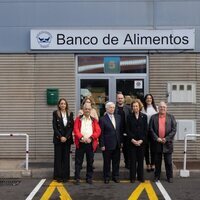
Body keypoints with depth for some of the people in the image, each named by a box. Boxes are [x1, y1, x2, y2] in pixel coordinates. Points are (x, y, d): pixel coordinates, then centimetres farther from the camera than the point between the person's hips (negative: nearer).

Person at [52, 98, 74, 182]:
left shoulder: (70, 114, 7)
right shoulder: (55, 113, 1)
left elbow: (71, 127, 2)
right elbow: (54, 127, -4)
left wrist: (66, 137, -8)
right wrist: (60, 137, -11)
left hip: (67, 139, 2)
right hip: (58, 139, -2)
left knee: (66, 157, 4)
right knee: (58, 157, 2)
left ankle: (65, 176, 10)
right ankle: (58, 176, 9)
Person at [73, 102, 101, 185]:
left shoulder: (94, 120, 9)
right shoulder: (78, 119, 6)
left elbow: (98, 131, -1)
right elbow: (76, 130, -5)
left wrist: (91, 138, -16)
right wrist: (81, 138, -20)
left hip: (91, 143, 1)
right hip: (80, 143, -1)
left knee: (90, 162, 7)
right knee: (78, 161, 2)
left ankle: (89, 178, 18)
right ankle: (77, 178, 10)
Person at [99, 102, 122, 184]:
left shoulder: (118, 117, 7)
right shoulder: (102, 119, -8)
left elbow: (120, 130, 11)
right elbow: (101, 133, -8)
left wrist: (121, 141, 7)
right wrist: (102, 145, -10)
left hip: (117, 144, 4)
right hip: (107, 144, -4)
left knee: (116, 161, 12)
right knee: (107, 162, 7)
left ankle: (115, 176, 25)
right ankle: (107, 177, 20)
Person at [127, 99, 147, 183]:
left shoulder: (144, 116, 5)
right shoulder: (129, 117, 4)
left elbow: (145, 130, 2)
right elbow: (128, 130, 1)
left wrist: (141, 140, -8)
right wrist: (132, 139, -10)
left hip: (141, 141, 1)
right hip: (132, 141, -1)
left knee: (140, 160, 5)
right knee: (133, 160, 2)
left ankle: (140, 176, 16)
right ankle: (132, 177, 10)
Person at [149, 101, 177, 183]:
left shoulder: (171, 117, 3)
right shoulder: (153, 117, 5)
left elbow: (174, 130, -3)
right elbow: (151, 129, 1)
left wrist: (166, 139, -11)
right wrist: (157, 138, -10)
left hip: (167, 143, -1)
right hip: (157, 143, 1)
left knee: (168, 161, 5)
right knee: (157, 161, 9)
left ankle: (169, 177, 17)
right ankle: (157, 176, 21)